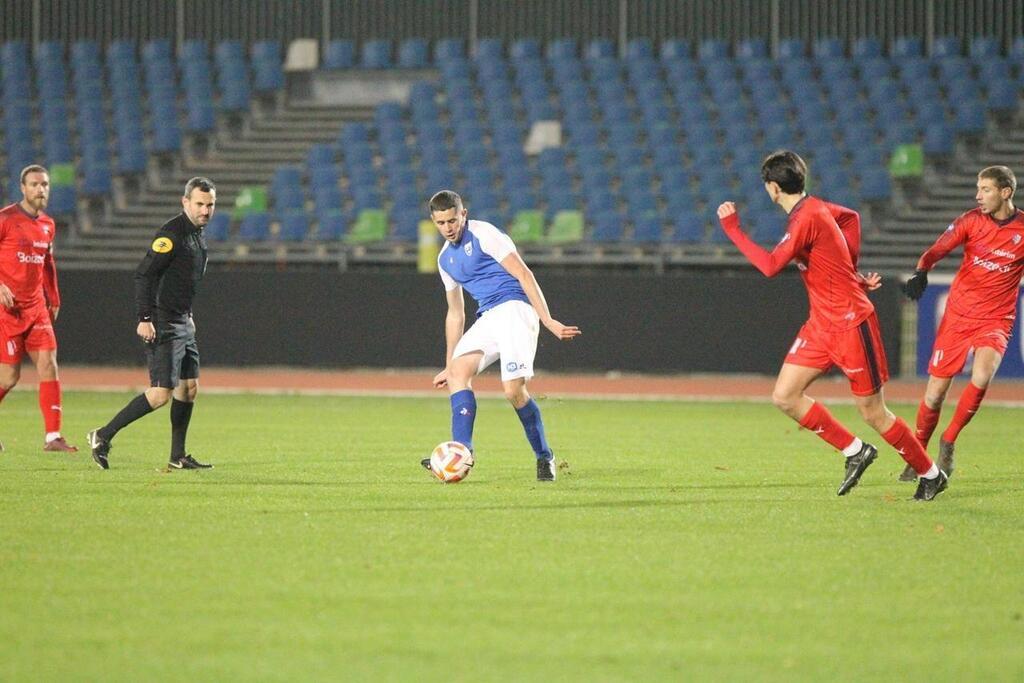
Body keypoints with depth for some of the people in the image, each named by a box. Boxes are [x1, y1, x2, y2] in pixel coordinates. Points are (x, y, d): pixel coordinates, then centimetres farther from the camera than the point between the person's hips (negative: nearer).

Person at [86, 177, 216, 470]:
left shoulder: (197, 234, 13)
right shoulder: (172, 233, -16)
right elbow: (144, 274, -21)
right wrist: (145, 319, -26)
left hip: (183, 324, 10)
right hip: (163, 325, -10)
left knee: (189, 387, 10)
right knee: (161, 393, -13)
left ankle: (178, 457, 16)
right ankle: (103, 436, -6)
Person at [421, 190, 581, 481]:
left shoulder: (483, 234, -6)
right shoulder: (445, 259, 18)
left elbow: (524, 275, -11)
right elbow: (455, 313, 26)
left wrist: (548, 320, -19)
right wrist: (448, 366, 25)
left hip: (514, 307, -7)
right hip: (487, 317, 8)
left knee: (513, 389, -19)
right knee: (458, 372, -15)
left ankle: (544, 457, -1)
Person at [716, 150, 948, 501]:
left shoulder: (805, 219, -21)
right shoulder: (814, 207, 8)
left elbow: (771, 265, -28)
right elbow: (850, 217, 28)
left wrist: (733, 229, -20)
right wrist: (851, 271, 22)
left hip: (850, 323, -9)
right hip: (821, 324, 9)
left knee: (873, 413, -1)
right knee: (785, 396, 0)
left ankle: (930, 475, 15)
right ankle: (854, 451, 9)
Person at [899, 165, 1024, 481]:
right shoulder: (971, 221, -4)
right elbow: (939, 249, -15)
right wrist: (921, 271, -35)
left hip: (996, 319, -1)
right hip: (958, 313, 1)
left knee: (981, 377, -26)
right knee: (935, 391, 0)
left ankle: (948, 441, -5)